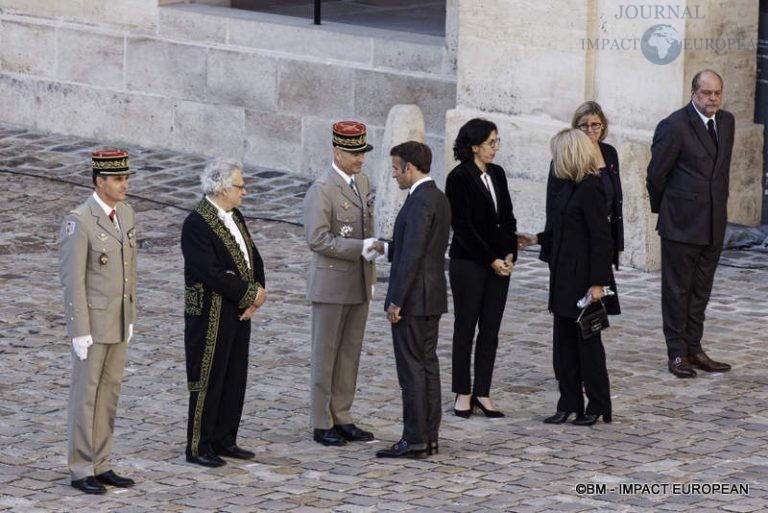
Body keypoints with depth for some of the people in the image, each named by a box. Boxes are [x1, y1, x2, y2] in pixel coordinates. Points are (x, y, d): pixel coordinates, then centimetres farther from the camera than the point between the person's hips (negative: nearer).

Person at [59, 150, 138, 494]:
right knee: (86, 395, 0)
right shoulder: (78, 222, -20)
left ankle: (99, 466, 19)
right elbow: (72, 280, -19)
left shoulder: (125, 214, 5)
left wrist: (130, 319, 16)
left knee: (109, 394, 11)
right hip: (90, 323, -7)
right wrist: (79, 332, -19)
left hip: (117, 322, 7)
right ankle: (80, 471, 8)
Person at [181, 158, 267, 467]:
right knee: (208, 382, -2)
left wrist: (256, 295, -3)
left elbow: (254, 259, 14)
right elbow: (211, 273, -24)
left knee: (235, 379, 13)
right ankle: (198, 447, 6)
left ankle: (224, 440, 23)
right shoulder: (197, 224, -18)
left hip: (239, 314, 9)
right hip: (211, 317, -9)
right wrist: (250, 294, -17)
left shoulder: (235, 218, 11)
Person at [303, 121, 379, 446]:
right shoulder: (321, 191, -15)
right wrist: (361, 247, -25)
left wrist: (371, 275, 15)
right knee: (325, 355, 1)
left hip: (359, 285, 7)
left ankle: (342, 419, 18)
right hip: (331, 287, -7)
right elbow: (318, 239, -21)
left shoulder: (363, 183, 10)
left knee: (350, 354, 11)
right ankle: (321, 425, 7)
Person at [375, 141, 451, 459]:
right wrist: (385, 249, 17)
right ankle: (429, 436, 17)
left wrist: (396, 301, -20)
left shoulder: (419, 202, -19)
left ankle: (414, 440, -3)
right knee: (427, 365, 13)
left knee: (412, 369, -6)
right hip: (433, 298, 10)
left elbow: (412, 256, -22)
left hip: (414, 299, -10)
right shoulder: (439, 199, 12)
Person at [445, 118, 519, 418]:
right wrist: (491, 260, -13)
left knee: (491, 330, 6)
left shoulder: (497, 174, 9)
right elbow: (462, 226, -13)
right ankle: (463, 394, 10)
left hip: (499, 263, 6)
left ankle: (482, 393, 11)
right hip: (469, 263, -6)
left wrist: (510, 254, -1)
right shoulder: (459, 178, -11)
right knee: (466, 328, 3)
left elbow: (507, 218, 12)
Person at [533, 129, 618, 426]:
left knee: (588, 340, 1)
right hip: (565, 278, 9)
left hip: (584, 278, -9)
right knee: (565, 340, 10)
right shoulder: (572, 186, 10)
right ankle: (569, 404, 15)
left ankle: (598, 406, 11)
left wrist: (597, 282, -21)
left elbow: (601, 238, -20)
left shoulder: (590, 189, -18)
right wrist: (537, 239, 28)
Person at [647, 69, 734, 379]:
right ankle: (677, 353, 7)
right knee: (677, 289, 2)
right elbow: (656, 173, -7)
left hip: (713, 223, 6)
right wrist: (662, 209, 3)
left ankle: (694, 349, 18)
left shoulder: (726, 122, 8)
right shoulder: (675, 127, -14)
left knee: (701, 291, 11)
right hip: (682, 224, -6)